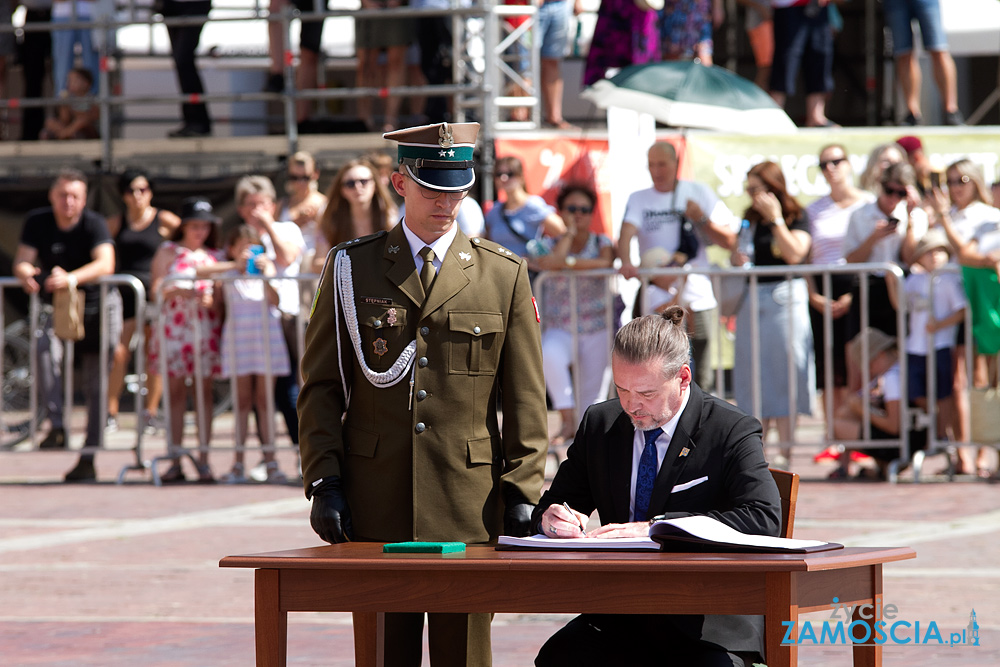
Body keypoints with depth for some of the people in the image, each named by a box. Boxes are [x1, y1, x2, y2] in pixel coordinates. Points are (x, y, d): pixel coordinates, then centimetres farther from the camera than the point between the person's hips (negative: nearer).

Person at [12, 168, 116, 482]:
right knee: (46, 345, -30)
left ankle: (88, 458, 6)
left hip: (98, 306, -2)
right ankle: (56, 428, -31)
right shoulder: (37, 221, -7)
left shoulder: (94, 224, -18)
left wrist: (71, 278, -49)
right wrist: (24, 272, -37)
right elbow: (21, 259, -11)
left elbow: (105, 264, -32)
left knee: (95, 384, -1)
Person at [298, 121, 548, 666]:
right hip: (375, 500, 0)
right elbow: (320, 386, 7)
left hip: (469, 500, 0)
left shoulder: (503, 275, 7)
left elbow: (525, 397, 7)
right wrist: (323, 482, -2)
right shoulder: (352, 268, 7)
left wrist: (522, 493, 0)